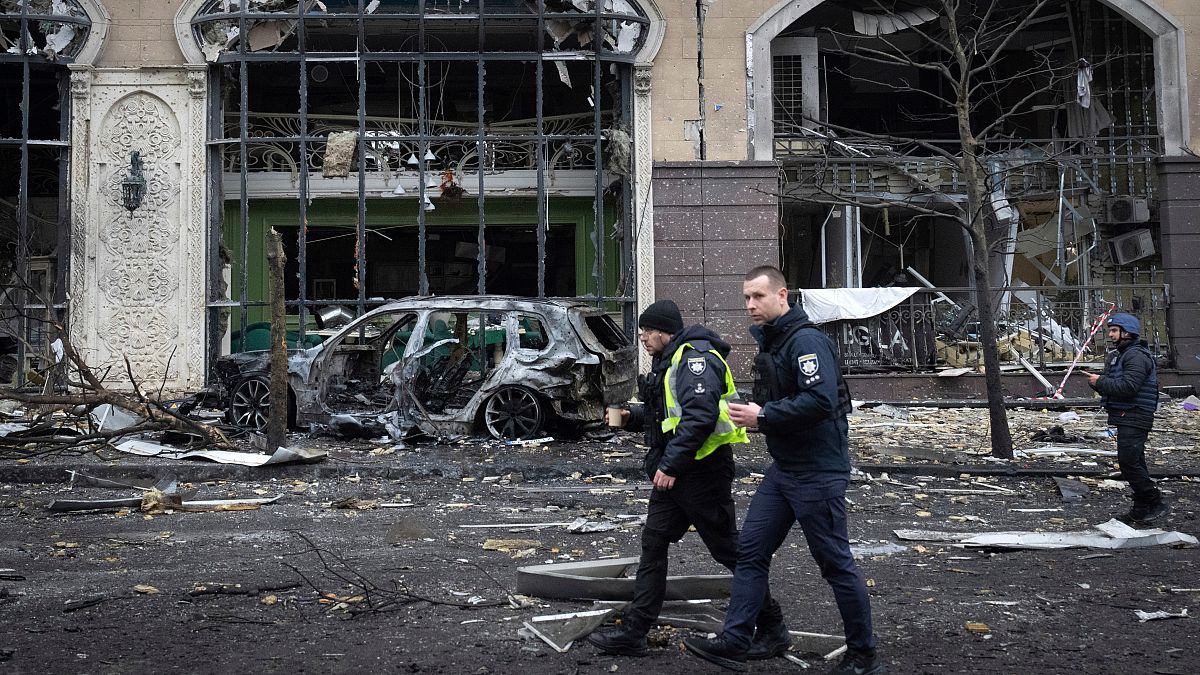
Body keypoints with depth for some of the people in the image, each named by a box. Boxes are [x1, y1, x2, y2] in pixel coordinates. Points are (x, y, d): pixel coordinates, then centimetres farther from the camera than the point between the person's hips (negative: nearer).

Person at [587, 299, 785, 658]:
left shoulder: (695, 358, -16)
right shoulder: (669, 361, 17)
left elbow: (700, 416, -27)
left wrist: (670, 465, -27)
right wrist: (633, 415, 7)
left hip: (702, 469, -10)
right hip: (673, 470, 10)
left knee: (727, 547, 2)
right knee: (653, 543, 6)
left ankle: (771, 621, 20)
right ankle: (633, 632, 8)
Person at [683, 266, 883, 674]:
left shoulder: (807, 341, -18)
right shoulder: (769, 342, 13)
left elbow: (821, 400, -30)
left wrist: (763, 416, -23)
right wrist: (753, 413, 4)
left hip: (818, 471, -10)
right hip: (784, 468, 10)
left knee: (835, 562, 1)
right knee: (750, 552, 7)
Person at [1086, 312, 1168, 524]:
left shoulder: (1136, 356, -13)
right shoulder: (1117, 355, 20)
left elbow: (1128, 387, -24)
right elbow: (1115, 386, 19)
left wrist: (1100, 382, -14)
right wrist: (1098, 382, -1)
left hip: (1134, 417, -10)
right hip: (1125, 417, 10)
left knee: (1128, 461, -15)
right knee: (1135, 463, 11)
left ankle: (1156, 502, -7)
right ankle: (1141, 510, 15)